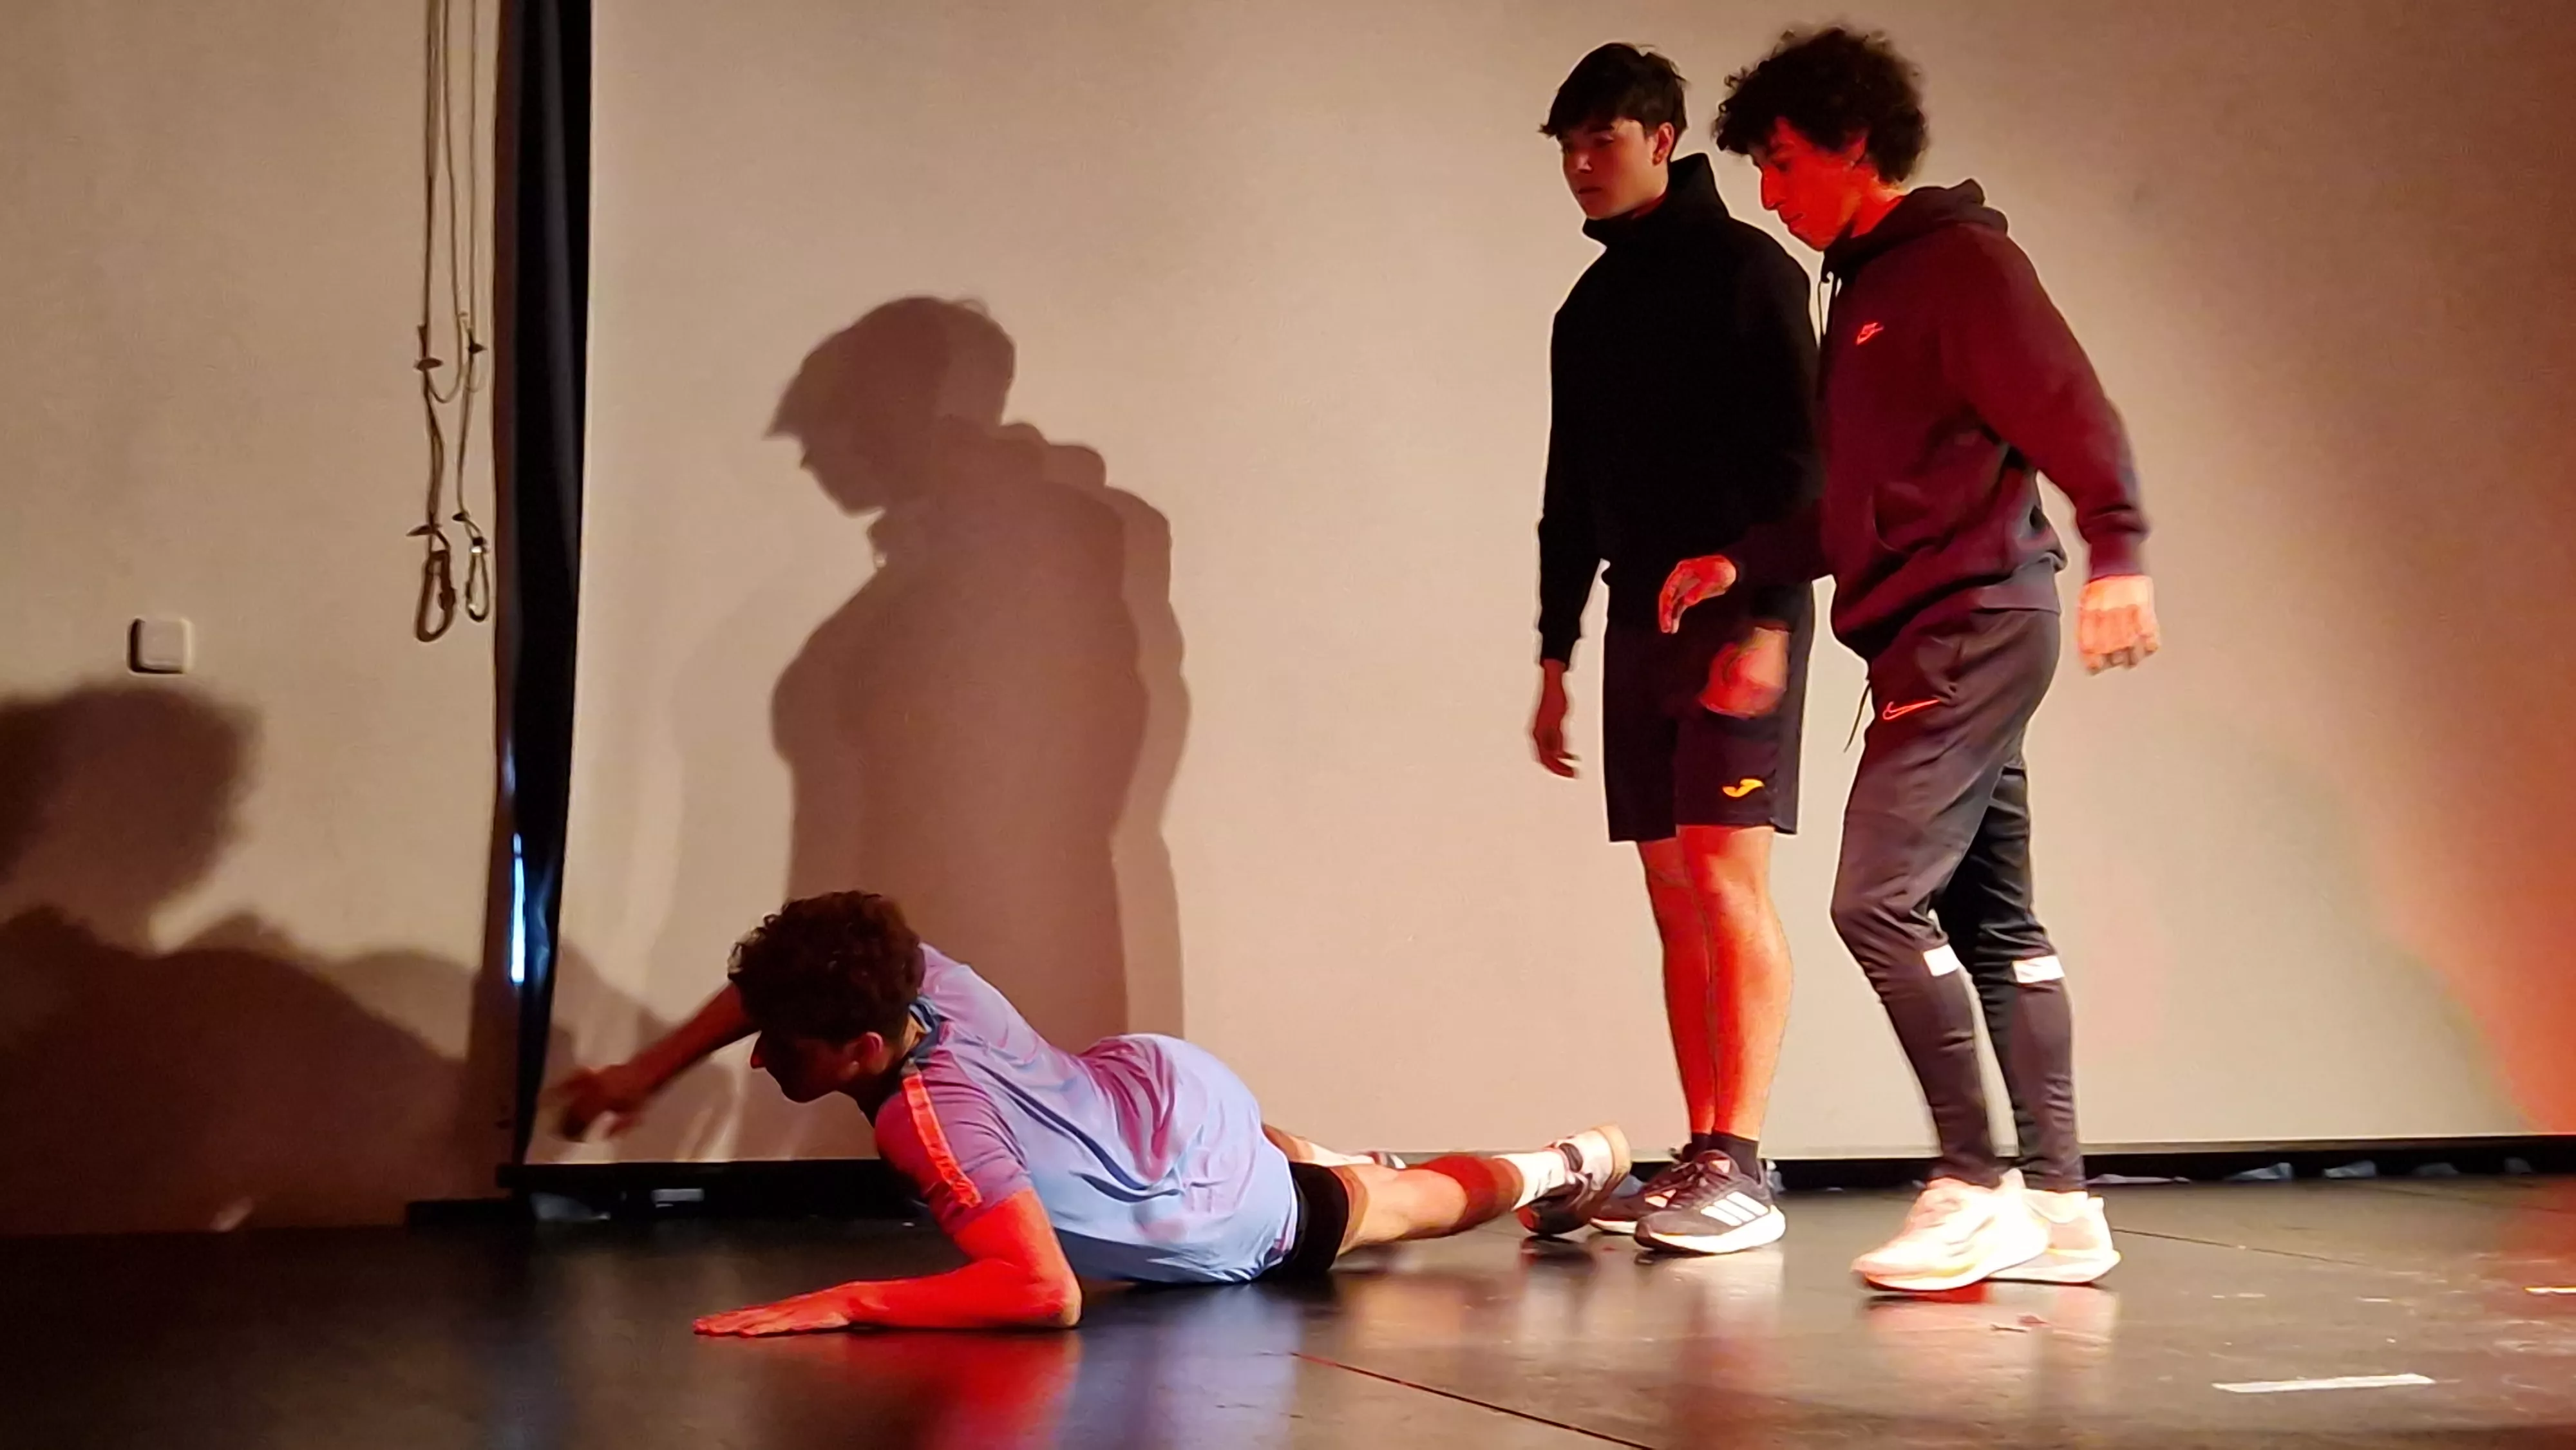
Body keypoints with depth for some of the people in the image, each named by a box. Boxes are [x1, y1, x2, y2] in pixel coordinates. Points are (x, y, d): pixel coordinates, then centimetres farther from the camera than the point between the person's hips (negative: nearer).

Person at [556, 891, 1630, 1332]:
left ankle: (1569, 1166, 49)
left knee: (1405, 1206, 25)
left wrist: (847, 1305, -52)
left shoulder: (932, 1121, -43)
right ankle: (1344, 1160, 64)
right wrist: (642, 1076, -8)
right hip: (1168, 1078, 4)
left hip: (1245, 1226, -4)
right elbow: (784, 982, -3)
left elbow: (1050, 1292, -51)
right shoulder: (918, 976, -24)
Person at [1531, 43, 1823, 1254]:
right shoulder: (1590, 308, 18)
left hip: (1738, 613, -7)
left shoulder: (1746, 270, -3)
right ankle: (1701, 1157, 6)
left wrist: (1767, 618, -19)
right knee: (1674, 893, 4)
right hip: (1640, 622, 7)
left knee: (1726, 874, -13)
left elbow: (1796, 457, -10)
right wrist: (1557, 655, 16)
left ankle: (1739, 1169, -13)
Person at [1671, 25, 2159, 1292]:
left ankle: (1974, 1187, -8)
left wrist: (2115, 557, -28)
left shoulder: (1960, 260, -6)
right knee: (1991, 919, 8)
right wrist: (1739, 562, 16)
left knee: (1880, 899, -14)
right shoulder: (1860, 289, 21)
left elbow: (2072, 411, -17)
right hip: (1922, 638, 10)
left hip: (1975, 625, -10)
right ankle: (2058, 1205, 11)